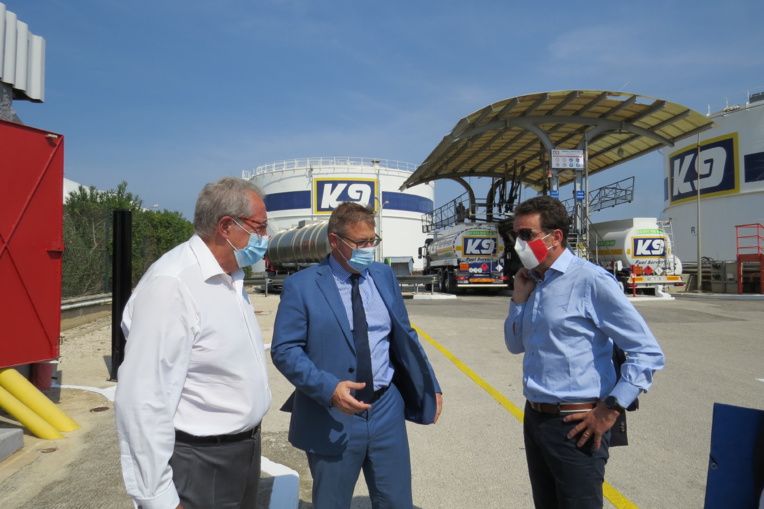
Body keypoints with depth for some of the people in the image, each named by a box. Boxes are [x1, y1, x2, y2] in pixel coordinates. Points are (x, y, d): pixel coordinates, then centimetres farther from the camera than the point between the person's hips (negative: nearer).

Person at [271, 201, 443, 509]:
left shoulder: (384, 276, 5)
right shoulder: (301, 286, -9)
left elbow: (404, 336, 11)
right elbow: (284, 350, -11)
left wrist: (430, 388, 9)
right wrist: (329, 388, -24)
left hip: (386, 411, 4)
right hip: (332, 418, -3)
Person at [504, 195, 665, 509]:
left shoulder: (591, 280, -15)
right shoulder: (532, 283, 6)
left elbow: (648, 352, -15)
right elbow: (515, 345, 14)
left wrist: (610, 410, -15)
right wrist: (519, 299, -1)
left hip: (575, 426, -7)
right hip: (534, 419, 7)